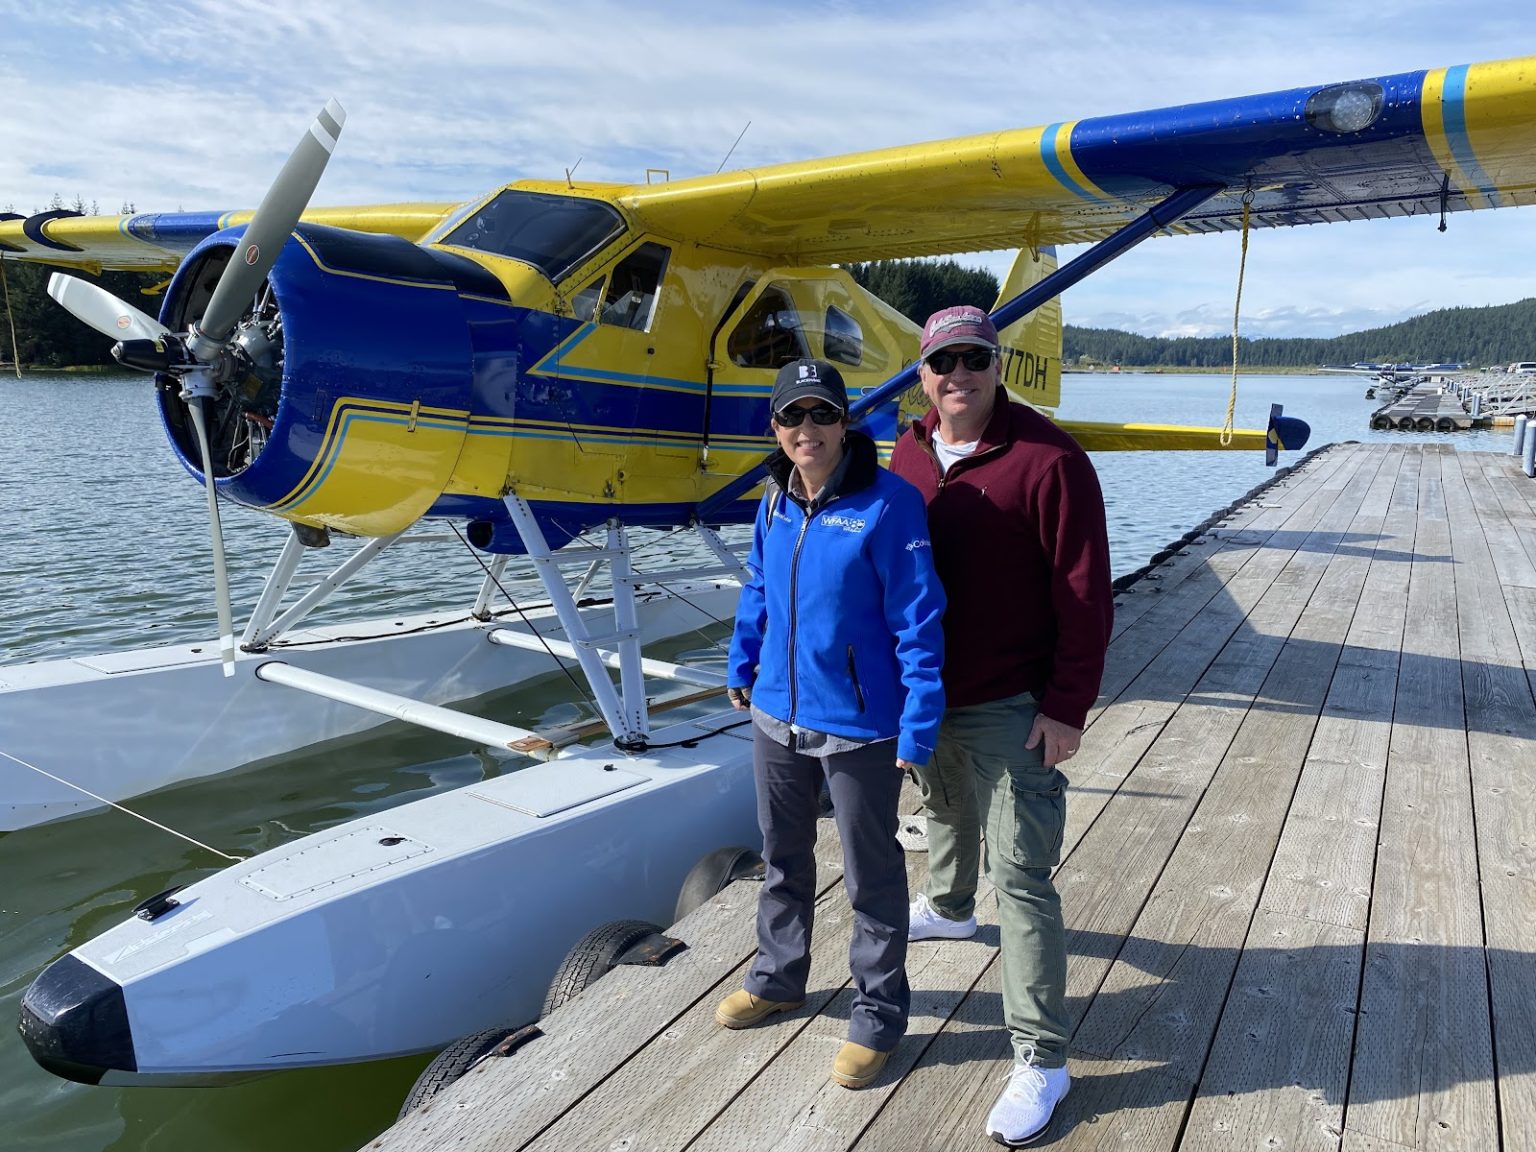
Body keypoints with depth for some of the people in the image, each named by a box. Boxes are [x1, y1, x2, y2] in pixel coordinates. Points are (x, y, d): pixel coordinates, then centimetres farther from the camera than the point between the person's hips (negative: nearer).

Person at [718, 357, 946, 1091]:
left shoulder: (887, 503, -18)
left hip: (858, 728, -6)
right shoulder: (775, 500, 1)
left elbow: (918, 620, -18)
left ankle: (878, 1013, 33)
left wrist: (918, 726, -19)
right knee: (781, 857, 24)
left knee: (871, 877, 12)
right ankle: (777, 978, 47)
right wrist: (741, 667, 19)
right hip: (776, 715, 6)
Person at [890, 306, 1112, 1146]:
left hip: (1009, 708, -6)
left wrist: (1067, 705, -17)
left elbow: (1086, 593, -17)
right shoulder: (909, 455, 1)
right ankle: (949, 908, 60)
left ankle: (1042, 1059, 11)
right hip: (926, 694, 7)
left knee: (1021, 874, -2)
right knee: (943, 810, 29)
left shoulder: (1047, 460, -18)